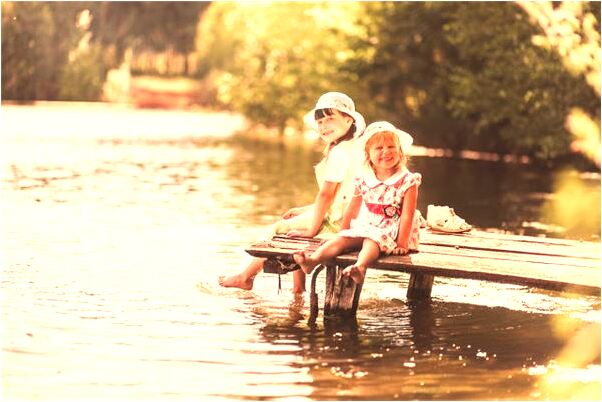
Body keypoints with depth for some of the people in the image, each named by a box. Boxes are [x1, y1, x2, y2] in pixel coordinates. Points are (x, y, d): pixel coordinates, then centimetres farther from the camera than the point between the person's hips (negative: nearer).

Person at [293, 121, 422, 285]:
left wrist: (402, 243, -17)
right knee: (342, 239, -20)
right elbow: (352, 210, 16)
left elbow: (407, 215, -11)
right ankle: (312, 260, -42)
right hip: (366, 226, 5)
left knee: (371, 240, -36)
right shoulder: (364, 180, 6)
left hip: (391, 231, -5)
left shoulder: (407, 181, -7)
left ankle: (360, 267, -65)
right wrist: (343, 232, 16)